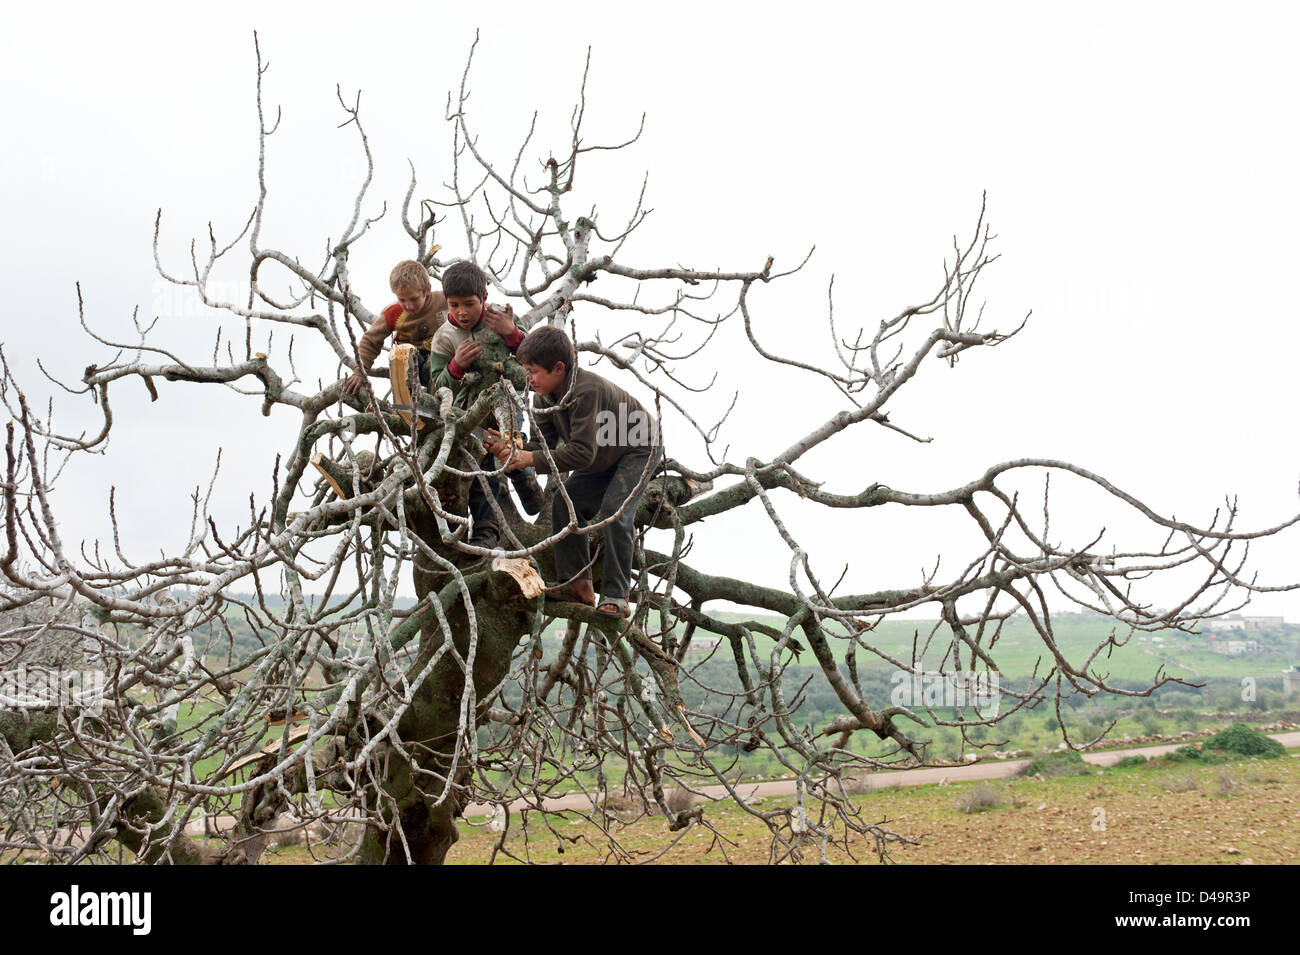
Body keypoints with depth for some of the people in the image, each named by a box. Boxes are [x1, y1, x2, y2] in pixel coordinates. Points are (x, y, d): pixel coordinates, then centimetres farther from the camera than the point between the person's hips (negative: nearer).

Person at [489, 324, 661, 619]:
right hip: (603, 459, 9)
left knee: (614, 513, -23)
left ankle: (616, 597, -17)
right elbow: (545, 442, -12)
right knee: (565, 502, -5)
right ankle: (578, 584, -2)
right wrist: (513, 452, -31)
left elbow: (582, 452, -40)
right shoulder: (544, 396, -11)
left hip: (638, 450, -9)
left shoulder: (587, 390, -38)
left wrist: (532, 459, -40)